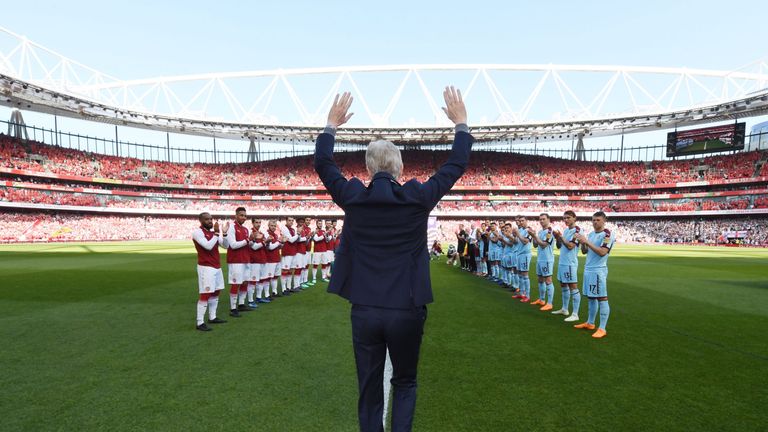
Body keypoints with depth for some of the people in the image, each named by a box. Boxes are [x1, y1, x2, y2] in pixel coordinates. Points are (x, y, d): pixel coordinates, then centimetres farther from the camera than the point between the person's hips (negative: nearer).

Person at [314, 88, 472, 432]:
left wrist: (332, 124, 25)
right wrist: (461, 123, 19)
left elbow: (322, 164, 13)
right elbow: (457, 165, 6)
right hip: (407, 311, -1)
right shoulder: (418, 197, -7)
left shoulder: (353, 198, -4)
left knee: (369, 390, 16)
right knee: (405, 384, 20)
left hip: (364, 311, 1)